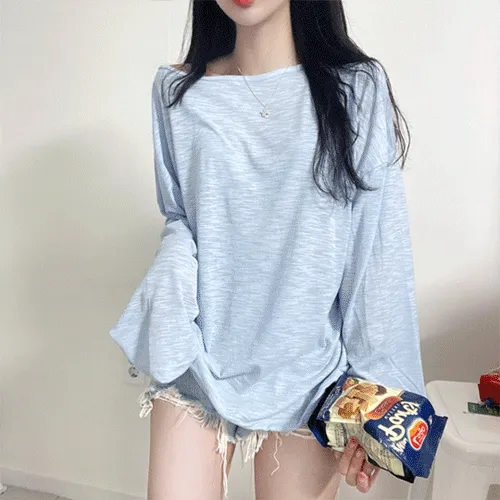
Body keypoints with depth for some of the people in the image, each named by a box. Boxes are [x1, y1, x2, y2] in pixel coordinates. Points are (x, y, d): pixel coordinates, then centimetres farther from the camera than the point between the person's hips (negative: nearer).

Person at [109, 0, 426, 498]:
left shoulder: (357, 87, -4)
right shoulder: (177, 90, 4)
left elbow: (379, 251, -5)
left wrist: (371, 386, -6)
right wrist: (171, 283, -10)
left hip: (305, 365, -1)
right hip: (196, 359, 2)